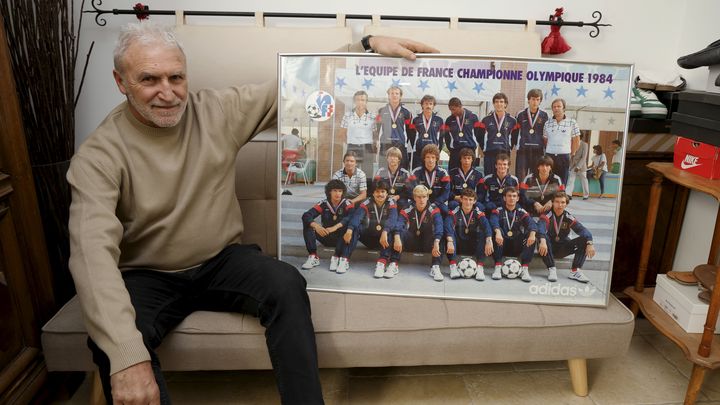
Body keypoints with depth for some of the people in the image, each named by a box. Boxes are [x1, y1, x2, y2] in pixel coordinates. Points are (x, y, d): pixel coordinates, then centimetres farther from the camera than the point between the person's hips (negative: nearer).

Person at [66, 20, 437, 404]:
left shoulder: (219, 110, -5)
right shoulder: (99, 155, -15)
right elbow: (93, 251, -27)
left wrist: (368, 44, -11)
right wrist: (127, 355, -40)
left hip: (222, 261, 2)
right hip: (148, 277, -1)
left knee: (286, 284, -27)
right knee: (111, 341, -33)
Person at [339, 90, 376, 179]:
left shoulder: (372, 117, 1)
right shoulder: (347, 115, 4)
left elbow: (376, 134, 7)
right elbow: (341, 133, 13)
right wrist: (349, 142, 8)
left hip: (367, 149, 0)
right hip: (352, 149, 1)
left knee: (367, 176, -1)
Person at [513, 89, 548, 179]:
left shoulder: (544, 115, 7)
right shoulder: (521, 115, 6)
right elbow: (515, 132, 10)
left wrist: (545, 147, 3)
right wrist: (517, 144, 4)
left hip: (538, 151, 1)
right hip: (522, 150, -1)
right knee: (520, 176, -2)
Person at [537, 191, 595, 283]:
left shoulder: (568, 217, -2)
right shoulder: (547, 215, -14)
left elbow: (582, 230, -13)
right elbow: (541, 228, -35)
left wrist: (589, 243, -33)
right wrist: (542, 241, -56)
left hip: (562, 249, 4)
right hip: (549, 247, -4)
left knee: (584, 240, -15)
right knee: (544, 238, -35)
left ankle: (575, 271, -21)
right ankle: (551, 269, -29)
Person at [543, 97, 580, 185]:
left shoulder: (572, 122, 1)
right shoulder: (548, 123, 7)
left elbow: (576, 140, 5)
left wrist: (571, 153, 5)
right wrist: (546, 152, 7)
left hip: (564, 156, -1)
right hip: (549, 156, 2)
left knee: (562, 183, 3)